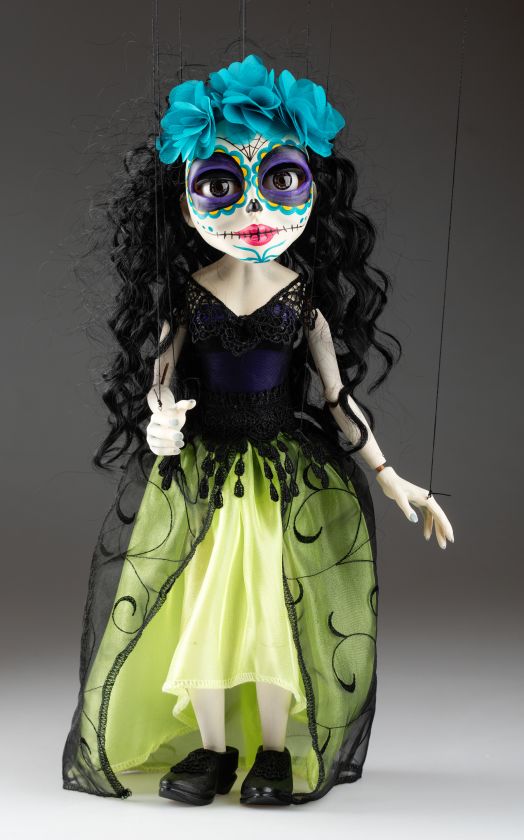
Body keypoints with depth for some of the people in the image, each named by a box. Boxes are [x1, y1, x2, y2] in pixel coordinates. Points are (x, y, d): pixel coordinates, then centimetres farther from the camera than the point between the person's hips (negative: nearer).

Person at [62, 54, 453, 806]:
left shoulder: (305, 293, -3)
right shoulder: (186, 290, -3)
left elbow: (336, 394, 2)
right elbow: (160, 375, -1)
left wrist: (389, 477, 2)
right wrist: (160, 424, -26)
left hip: (291, 477, -1)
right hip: (199, 472, 1)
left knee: (276, 611, -6)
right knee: (200, 608, -1)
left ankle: (277, 751, 16)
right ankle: (211, 748, 19)